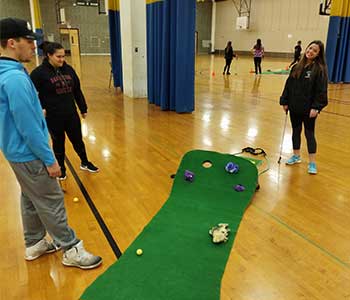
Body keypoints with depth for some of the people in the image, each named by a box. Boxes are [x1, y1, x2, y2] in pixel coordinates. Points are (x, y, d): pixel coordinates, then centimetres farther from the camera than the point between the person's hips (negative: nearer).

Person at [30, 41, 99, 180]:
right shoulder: (39, 72, -12)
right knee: (58, 143, 13)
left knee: (78, 140, 14)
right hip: (53, 118, -4)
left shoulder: (68, 69, 3)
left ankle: (85, 163, 36)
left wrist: (83, 108, 14)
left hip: (71, 114, 4)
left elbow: (77, 91, 10)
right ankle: (61, 168, 33)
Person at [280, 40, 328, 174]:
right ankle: (296, 156, 32)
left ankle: (312, 163, 12)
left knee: (309, 133, 2)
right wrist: (285, 102, 4)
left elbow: (321, 90, -12)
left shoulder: (320, 69, -9)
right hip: (295, 107, 5)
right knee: (296, 131, 15)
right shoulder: (297, 67, 6)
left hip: (309, 109, -5)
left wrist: (316, 107, -18)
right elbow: (288, 85, 8)